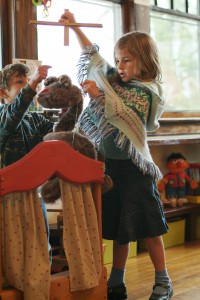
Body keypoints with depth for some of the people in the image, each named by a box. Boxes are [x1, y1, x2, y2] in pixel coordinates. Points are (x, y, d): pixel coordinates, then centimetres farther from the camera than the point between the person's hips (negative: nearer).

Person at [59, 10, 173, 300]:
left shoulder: (146, 91, -8)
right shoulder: (115, 80, 11)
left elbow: (124, 116, -22)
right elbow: (94, 57, 18)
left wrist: (99, 95, -27)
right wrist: (75, 27, 13)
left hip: (134, 168, -6)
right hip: (111, 165, 6)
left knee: (147, 226, 1)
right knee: (118, 227, 12)